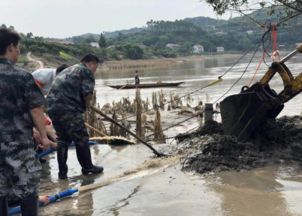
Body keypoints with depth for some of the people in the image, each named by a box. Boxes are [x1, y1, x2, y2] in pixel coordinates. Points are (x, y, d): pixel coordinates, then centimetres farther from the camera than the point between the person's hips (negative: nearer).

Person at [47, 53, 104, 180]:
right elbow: (88, 93, -11)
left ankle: (62, 172, 19)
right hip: (68, 109, -8)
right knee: (81, 138, 5)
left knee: (62, 140, 16)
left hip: (52, 107, 8)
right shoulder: (86, 71, 1)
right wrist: (84, 106, 8)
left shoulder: (68, 70, 28)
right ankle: (87, 167, 16)